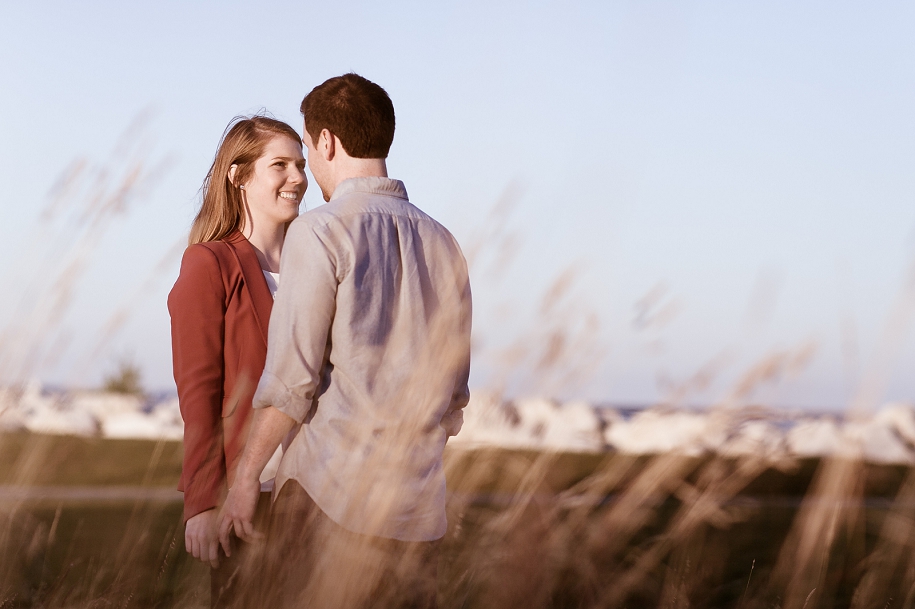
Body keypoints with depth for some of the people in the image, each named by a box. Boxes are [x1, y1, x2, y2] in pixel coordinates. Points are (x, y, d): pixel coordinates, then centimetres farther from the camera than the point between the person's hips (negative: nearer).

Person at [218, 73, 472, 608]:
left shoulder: (322, 233, -6)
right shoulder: (442, 243, 12)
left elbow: (292, 377, -10)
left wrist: (246, 476, -2)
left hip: (331, 493, -6)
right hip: (419, 506, 6)